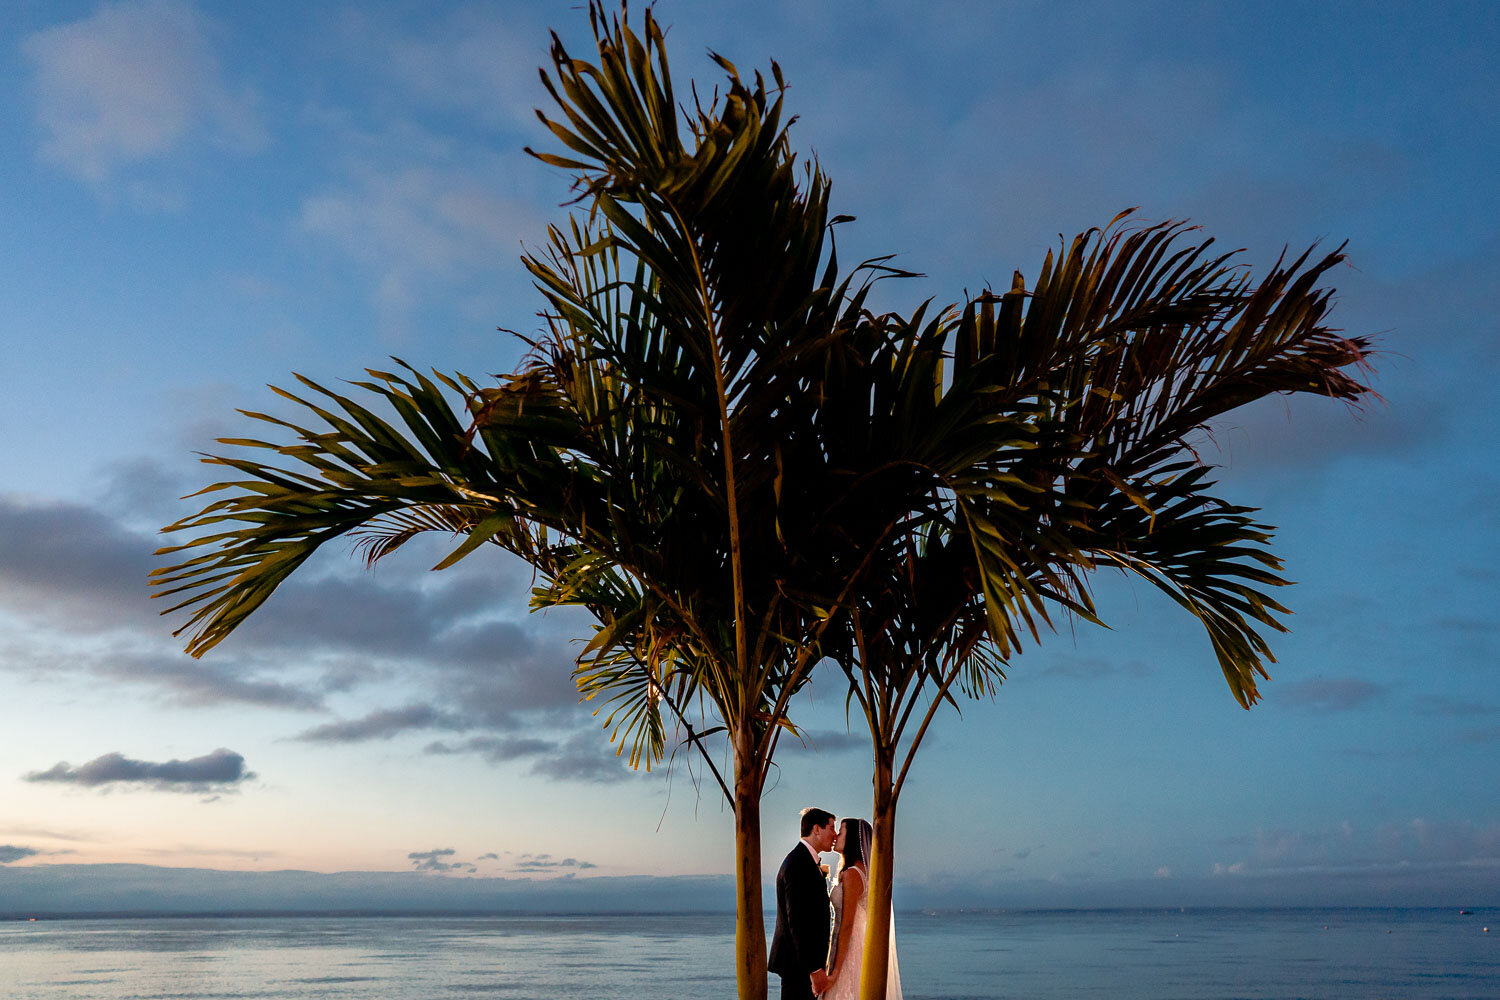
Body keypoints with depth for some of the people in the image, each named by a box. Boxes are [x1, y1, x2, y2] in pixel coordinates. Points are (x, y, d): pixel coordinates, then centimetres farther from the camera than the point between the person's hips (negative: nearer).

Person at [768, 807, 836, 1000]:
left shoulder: (806, 861, 14)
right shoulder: (798, 864, -19)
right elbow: (797, 921, -24)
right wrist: (815, 968, -24)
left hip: (805, 958, 10)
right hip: (798, 962, -10)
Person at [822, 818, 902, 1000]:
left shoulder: (851, 874, -16)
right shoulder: (867, 872, 13)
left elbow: (847, 925, -18)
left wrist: (835, 972, -18)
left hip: (851, 951, -9)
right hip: (867, 949, 9)